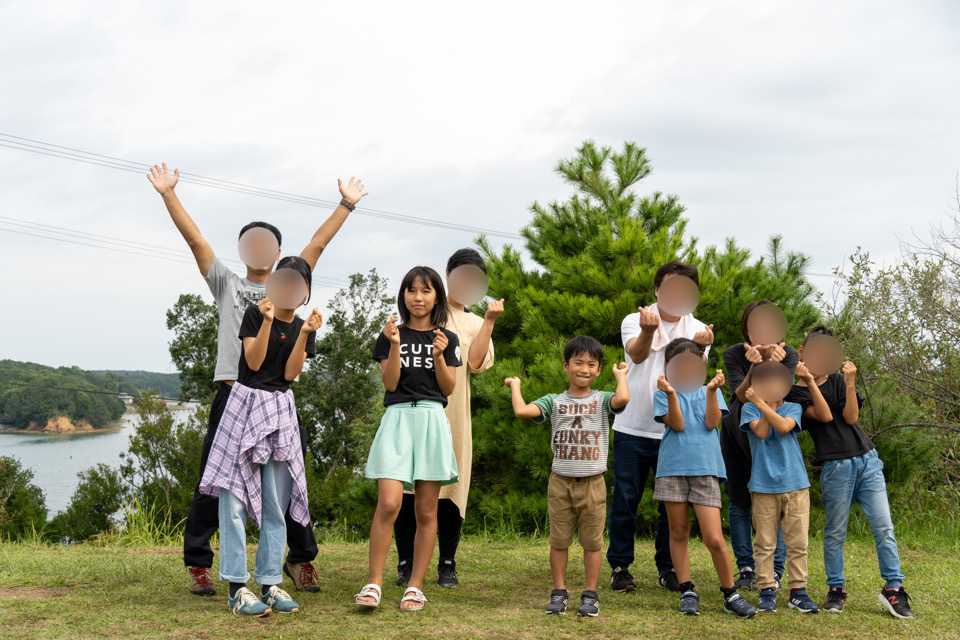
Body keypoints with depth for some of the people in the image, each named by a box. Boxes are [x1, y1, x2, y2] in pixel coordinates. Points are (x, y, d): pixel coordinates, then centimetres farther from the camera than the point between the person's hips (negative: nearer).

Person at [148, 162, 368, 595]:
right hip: (232, 394, -1)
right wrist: (168, 195, 4)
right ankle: (198, 563, 10)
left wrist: (346, 205, 12)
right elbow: (194, 238, 9)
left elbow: (318, 244, 14)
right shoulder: (227, 285, 15)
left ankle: (300, 559, 17)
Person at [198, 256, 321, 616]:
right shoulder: (255, 314, -1)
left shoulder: (304, 327, 9)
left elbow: (290, 373, -2)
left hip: (280, 411, 4)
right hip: (246, 402, -4)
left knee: (276, 502, 4)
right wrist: (267, 322, -20)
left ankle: (270, 583, 10)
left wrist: (304, 333, -12)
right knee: (234, 497, -9)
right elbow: (253, 362, -10)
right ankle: (237, 587, -6)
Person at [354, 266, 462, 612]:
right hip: (397, 418, -1)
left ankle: (415, 586, 10)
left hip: (432, 420, 2)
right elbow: (390, 383, 0)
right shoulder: (391, 334, 8)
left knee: (426, 510, 3)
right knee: (388, 504, -15)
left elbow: (448, 388, 5)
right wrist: (395, 346, -11)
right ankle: (374, 583, -6)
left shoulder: (447, 339, 11)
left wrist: (439, 355, -9)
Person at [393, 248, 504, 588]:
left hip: (452, 415, 2)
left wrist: (489, 320, -5)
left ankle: (447, 564, 12)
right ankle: (406, 563, 7)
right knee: (407, 486, -3)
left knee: (451, 489, 0)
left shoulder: (476, 324, 19)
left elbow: (476, 362, 0)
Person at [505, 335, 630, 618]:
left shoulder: (601, 400, 2)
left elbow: (623, 398, -22)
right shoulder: (554, 402, 4)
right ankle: (559, 593, 17)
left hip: (592, 482, -1)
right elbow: (521, 411, -11)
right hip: (561, 481, 1)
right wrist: (515, 385, 3)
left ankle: (590, 595, 15)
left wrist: (620, 374, -5)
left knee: (592, 541, 5)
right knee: (559, 540, 7)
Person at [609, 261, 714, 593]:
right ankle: (619, 567, 13)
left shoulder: (698, 330, 5)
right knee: (625, 500, 2)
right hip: (633, 428, -1)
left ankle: (667, 568, 18)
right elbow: (637, 354, -22)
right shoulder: (635, 321, 0)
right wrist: (649, 329, -44)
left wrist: (698, 346, -34)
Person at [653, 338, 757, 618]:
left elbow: (711, 423, -4)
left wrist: (711, 390, -14)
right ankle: (687, 592, 19)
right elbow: (677, 425, -7)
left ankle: (730, 594, 9)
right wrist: (671, 393, -20)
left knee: (714, 538, -6)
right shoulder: (663, 393, 7)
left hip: (705, 468, 0)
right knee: (678, 532, 7)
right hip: (673, 468, 1)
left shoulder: (709, 391, 12)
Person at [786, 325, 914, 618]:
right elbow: (824, 416, -12)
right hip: (835, 467, -3)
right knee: (835, 532, 1)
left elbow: (851, 417, 1)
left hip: (867, 459, 3)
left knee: (884, 527, -2)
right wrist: (811, 381, -18)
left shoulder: (838, 380, 13)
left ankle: (893, 588, 2)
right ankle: (836, 590, 13)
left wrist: (850, 383, -8)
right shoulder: (796, 392, 3)